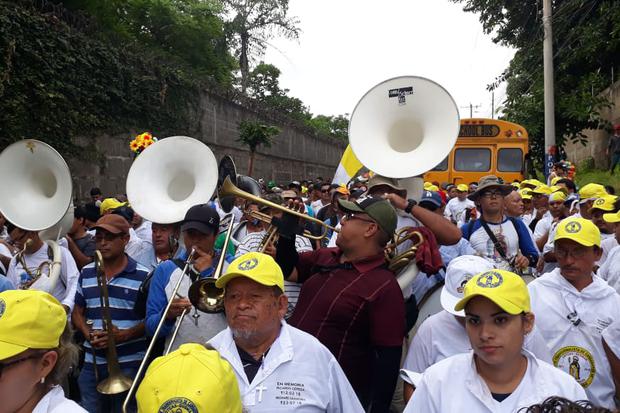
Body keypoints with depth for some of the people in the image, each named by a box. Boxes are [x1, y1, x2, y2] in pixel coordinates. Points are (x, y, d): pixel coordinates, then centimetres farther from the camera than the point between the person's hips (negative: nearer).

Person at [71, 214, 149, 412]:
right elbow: (77, 312, 13)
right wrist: (88, 333, -6)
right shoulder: (86, 273, 7)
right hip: (92, 362, 4)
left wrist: (124, 335, -20)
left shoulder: (143, 276, -8)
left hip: (129, 364, -4)